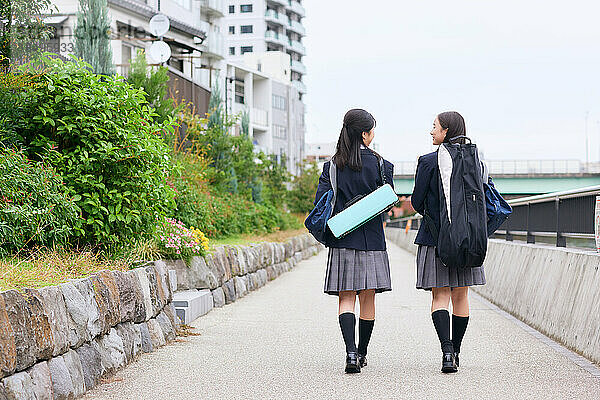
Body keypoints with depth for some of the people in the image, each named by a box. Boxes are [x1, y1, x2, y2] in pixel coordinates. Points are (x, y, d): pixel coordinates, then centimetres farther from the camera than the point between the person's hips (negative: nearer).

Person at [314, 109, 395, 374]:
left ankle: (351, 352, -15)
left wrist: (327, 232, 6)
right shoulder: (380, 165, -4)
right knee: (367, 299, 10)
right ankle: (361, 354, 18)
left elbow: (321, 201, -4)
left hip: (341, 240, 1)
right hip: (371, 240, -1)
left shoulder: (332, 165, 1)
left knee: (346, 298, 2)